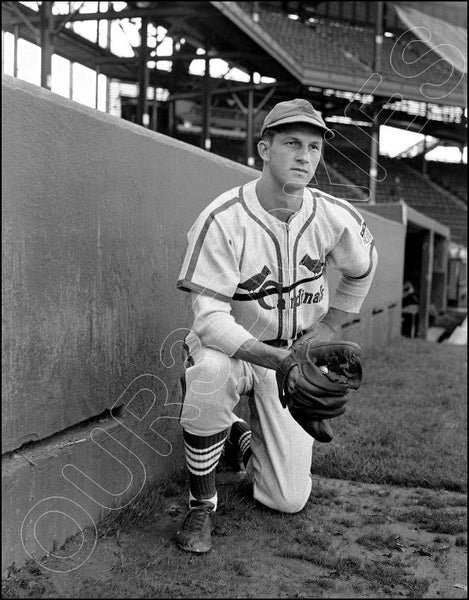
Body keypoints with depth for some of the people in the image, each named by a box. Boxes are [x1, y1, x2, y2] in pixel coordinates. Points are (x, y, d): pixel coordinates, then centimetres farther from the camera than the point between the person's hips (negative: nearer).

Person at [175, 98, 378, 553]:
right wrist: (278, 359, -43)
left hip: (294, 356, 3)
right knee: (210, 372, -41)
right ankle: (202, 505, -16)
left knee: (288, 500, 0)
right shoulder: (222, 220, -24)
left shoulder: (335, 217, -11)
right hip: (228, 346, -3)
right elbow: (210, 318, -28)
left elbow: (361, 269, 10)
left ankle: (241, 435, 34)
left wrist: (324, 333, 3)